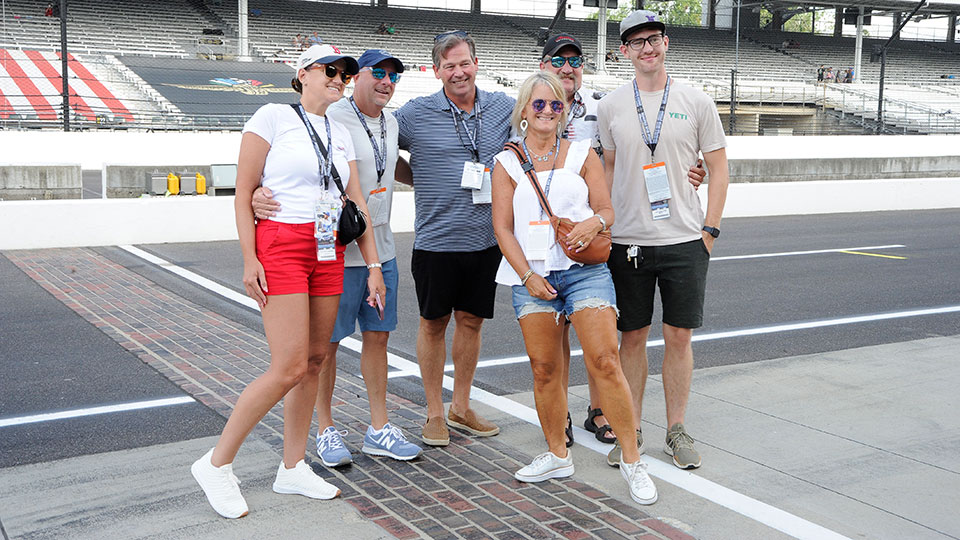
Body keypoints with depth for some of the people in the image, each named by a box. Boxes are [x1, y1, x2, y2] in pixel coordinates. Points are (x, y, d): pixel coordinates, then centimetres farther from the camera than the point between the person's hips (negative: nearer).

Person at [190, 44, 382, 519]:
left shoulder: (340, 134, 15)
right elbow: (243, 192, -6)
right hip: (281, 247, -7)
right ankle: (216, 464, 2)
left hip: (328, 254, 7)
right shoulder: (273, 117, -4)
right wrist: (249, 259, -13)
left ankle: (292, 469, 20)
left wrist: (374, 265, 7)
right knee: (289, 368, -13)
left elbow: (357, 203, 13)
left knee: (313, 362, 7)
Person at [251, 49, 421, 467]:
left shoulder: (390, 124, 11)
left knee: (378, 336, 12)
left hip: (382, 249, 7)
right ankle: (326, 430, 18)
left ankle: (379, 430, 22)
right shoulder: (330, 120, -14)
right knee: (327, 342, 4)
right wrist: (260, 192, -39)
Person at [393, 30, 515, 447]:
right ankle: (434, 413, 21)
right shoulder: (415, 114, -4)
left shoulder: (504, 108, 3)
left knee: (471, 320, 12)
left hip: (487, 239, 3)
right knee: (434, 323, 7)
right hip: (436, 239, -2)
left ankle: (461, 408, 28)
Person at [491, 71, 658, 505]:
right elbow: (503, 228, 4)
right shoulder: (508, 162, 9)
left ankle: (632, 461, 2)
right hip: (532, 274, 1)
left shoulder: (582, 154, 10)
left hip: (584, 269, -1)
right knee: (544, 370, 5)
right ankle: (557, 455, 23)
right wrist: (528, 276, -7)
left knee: (604, 363, -9)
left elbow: (606, 209, 8)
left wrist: (594, 222, -16)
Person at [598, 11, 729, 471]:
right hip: (627, 242, 1)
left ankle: (676, 431, 17)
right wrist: (603, 225, 6)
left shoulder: (696, 103, 2)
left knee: (679, 337, 4)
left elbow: (718, 169, 6)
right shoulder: (610, 106, 6)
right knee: (632, 337, 6)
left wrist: (709, 230, -1)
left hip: (685, 242, -1)